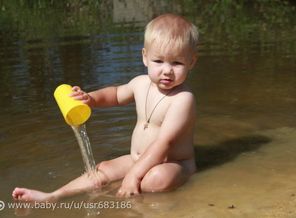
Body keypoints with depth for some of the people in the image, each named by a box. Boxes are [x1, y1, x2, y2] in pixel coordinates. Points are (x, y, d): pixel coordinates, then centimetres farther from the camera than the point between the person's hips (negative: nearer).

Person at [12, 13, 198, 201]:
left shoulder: (182, 98, -23)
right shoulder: (141, 83, 0)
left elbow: (164, 142, -29)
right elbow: (117, 94, 24)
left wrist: (134, 174, -34)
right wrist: (91, 98, 3)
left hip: (173, 164, -7)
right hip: (138, 159, 7)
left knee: (159, 179, -38)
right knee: (103, 169, -7)